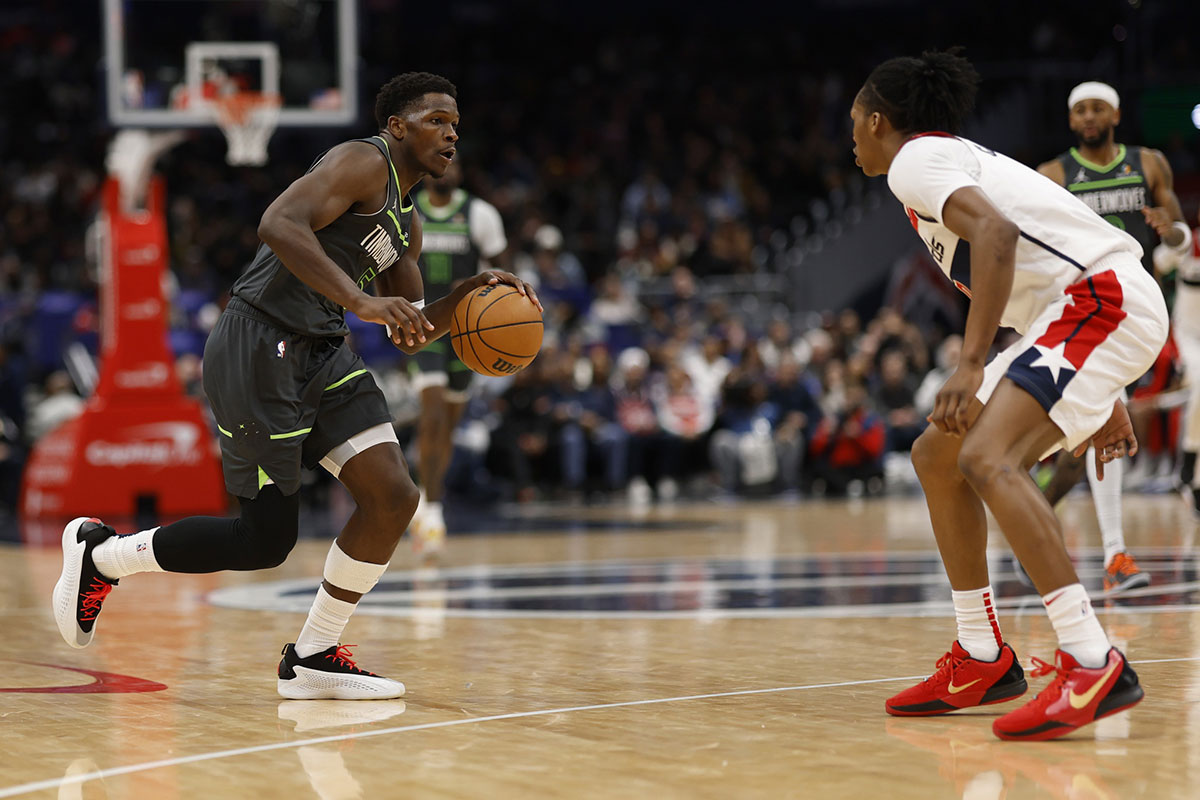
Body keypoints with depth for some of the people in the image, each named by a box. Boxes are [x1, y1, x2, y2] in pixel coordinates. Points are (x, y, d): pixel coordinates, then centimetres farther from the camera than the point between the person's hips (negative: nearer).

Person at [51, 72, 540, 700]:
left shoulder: (405, 225, 20)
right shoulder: (362, 162, -9)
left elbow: (410, 335, 23)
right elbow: (279, 224, -26)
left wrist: (468, 295, 5)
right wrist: (362, 300, -32)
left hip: (320, 354, 9)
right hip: (259, 347, -9)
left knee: (394, 497, -6)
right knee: (266, 540, -6)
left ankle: (313, 658, 6)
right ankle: (99, 553, 16)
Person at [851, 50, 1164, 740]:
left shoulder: (914, 159, -4)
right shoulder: (957, 155, 25)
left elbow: (995, 232, -24)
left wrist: (971, 367, -29)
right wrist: (1102, 397, 29)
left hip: (1106, 297, -10)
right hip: (1084, 315, 10)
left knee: (987, 459, -25)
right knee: (936, 456, 14)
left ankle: (1094, 665, -30)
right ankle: (983, 660, 17)